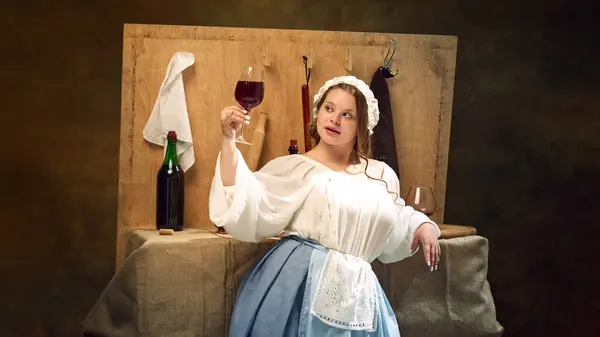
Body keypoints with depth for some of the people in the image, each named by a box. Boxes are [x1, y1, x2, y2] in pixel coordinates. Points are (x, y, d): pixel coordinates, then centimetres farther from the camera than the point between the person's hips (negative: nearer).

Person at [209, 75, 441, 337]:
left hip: (356, 290, 4)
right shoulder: (294, 168, -2)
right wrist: (228, 140, -17)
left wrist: (423, 225, 7)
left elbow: (394, 225, 27)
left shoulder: (382, 176, 10)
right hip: (298, 281, -4)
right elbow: (246, 208, -14)